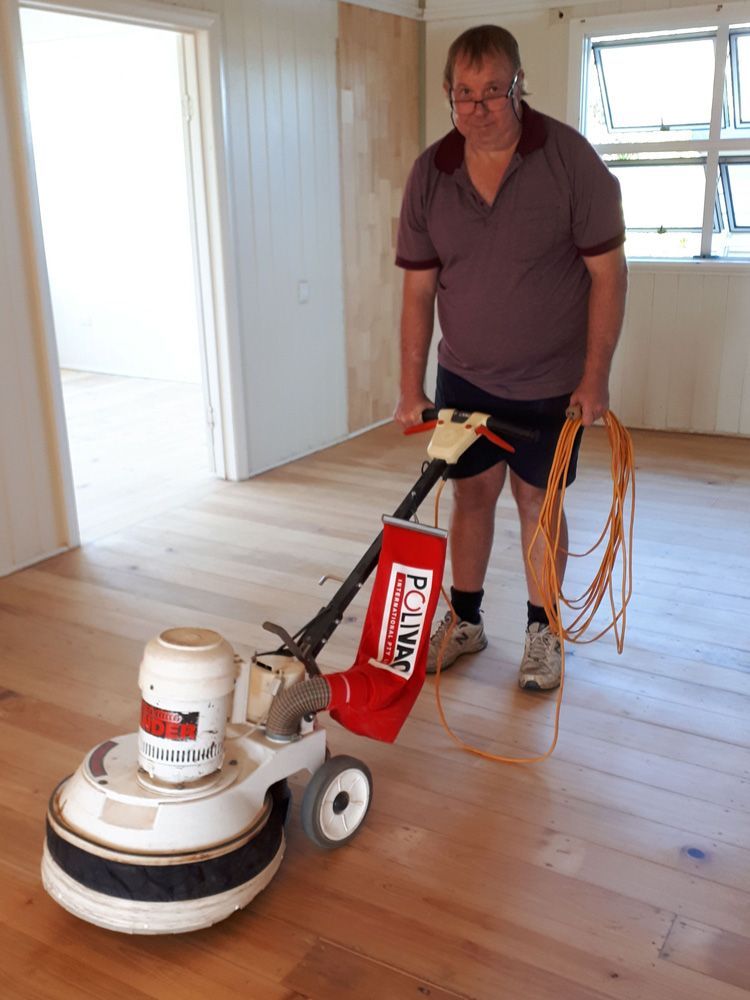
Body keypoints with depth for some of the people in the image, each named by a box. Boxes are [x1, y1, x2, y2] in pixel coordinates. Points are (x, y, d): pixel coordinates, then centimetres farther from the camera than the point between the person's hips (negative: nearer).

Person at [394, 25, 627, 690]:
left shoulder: (569, 159, -14)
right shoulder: (430, 174, -5)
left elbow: (609, 272, -11)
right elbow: (419, 290, -1)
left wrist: (595, 377, -14)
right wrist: (411, 389, -4)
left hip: (552, 381, -3)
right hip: (464, 376, 3)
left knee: (536, 500, 6)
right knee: (472, 492, 10)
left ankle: (543, 632, 24)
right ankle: (466, 621, 28)